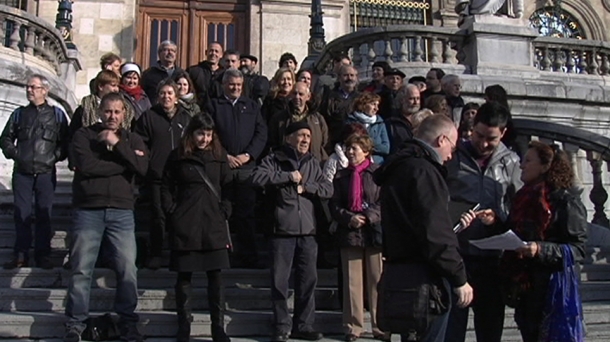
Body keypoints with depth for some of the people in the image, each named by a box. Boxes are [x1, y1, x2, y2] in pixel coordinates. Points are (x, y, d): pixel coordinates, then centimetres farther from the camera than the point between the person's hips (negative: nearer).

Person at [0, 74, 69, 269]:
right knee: (21, 215, 3)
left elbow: (65, 141, 6)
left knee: (44, 215, 2)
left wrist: (56, 156, -7)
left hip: (46, 173, -2)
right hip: (22, 173, 2)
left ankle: (43, 255, 9)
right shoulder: (19, 113, 12)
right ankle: (21, 255, 10)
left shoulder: (56, 114, 6)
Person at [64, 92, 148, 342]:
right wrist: (125, 164, -6)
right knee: (81, 269, 0)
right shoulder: (84, 135, 8)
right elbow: (86, 165, -11)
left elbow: (142, 168, -4)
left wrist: (117, 144, -8)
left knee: (128, 269, -3)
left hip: (122, 212, 1)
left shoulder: (133, 140, 14)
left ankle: (128, 322, 9)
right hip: (88, 211, -1)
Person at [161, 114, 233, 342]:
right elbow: (166, 187, 5)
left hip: (213, 225, 1)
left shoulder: (219, 156, 8)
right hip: (185, 225, -1)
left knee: (215, 276, 3)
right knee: (184, 276, 4)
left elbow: (228, 186, 10)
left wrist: (224, 211, 0)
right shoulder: (178, 156, 4)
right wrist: (172, 214, -3)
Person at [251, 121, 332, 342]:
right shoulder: (274, 159, 2)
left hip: (307, 231, 4)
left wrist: (306, 186, -6)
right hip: (282, 229, -4)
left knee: (308, 280, 6)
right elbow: (257, 178, -15)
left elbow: (328, 189, 10)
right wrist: (289, 176, -12)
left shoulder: (312, 163, 16)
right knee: (280, 281, 0)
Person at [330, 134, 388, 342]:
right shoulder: (341, 176, 13)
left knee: (377, 282, 3)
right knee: (352, 282, 5)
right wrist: (349, 218, -10)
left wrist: (369, 217, -16)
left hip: (375, 232, -3)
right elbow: (334, 206, 8)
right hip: (349, 233, 3)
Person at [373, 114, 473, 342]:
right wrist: (459, 278, -15)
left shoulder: (398, 168, 17)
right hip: (424, 279, -10)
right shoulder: (423, 171, -15)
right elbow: (436, 234, -20)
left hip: (399, 273, 10)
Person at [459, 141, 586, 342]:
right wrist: (494, 223, 2)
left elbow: (578, 249, -13)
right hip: (523, 285, 7)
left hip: (550, 289, -7)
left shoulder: (566, 201, -9)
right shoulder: (524, 197, 12)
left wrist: (541, 250, -26)